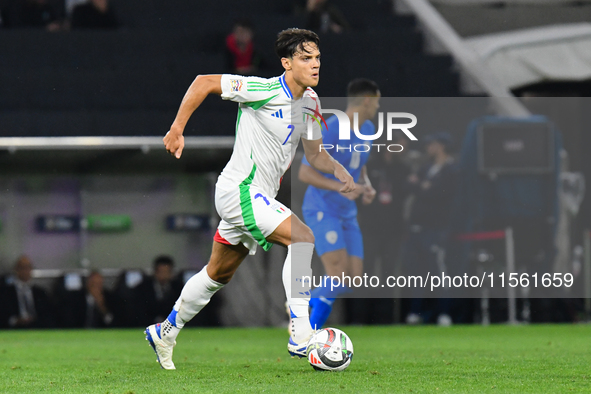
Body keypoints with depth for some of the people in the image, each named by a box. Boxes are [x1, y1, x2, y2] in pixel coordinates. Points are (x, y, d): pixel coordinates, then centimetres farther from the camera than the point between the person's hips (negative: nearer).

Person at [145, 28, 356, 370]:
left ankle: (165, 332, 36)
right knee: (303, 237, -24)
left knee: (219, 274, 20)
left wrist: (340, 170, -6)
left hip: (259, 197, 9)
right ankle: (301, 334, -24)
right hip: (239, 191, -9)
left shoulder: (310, 102, 6)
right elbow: (204, 82, -15)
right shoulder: (264, 91, -19)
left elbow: (314, 153, 14)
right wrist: (177, 129, -17)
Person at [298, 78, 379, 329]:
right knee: (339, 279, -19)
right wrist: (341, 188, -29)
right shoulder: (328, 131, -18)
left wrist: (366, 186, 2)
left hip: (347, 215, 8)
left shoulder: (367, 129, 8)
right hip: (321, 211, -8)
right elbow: (304, 174, -18)